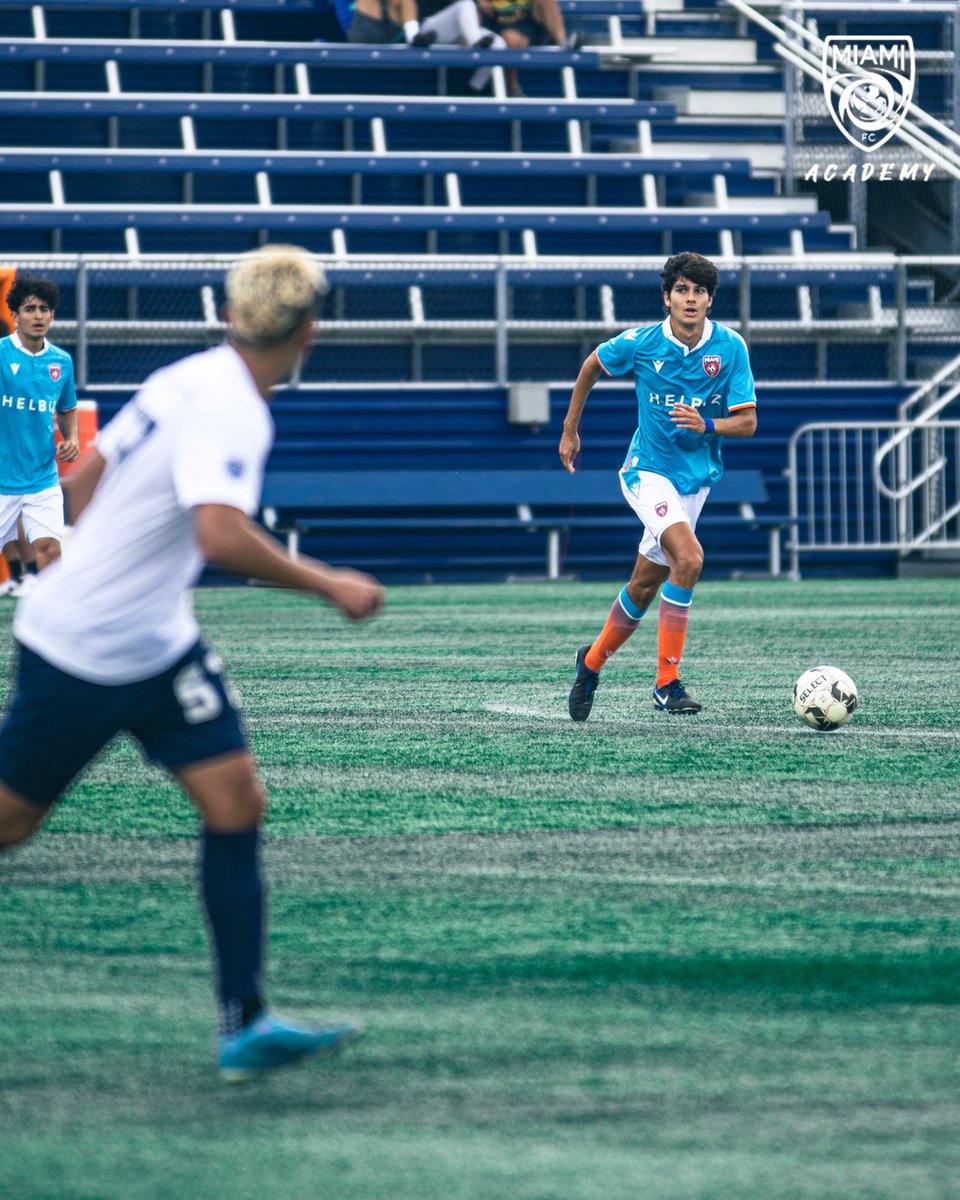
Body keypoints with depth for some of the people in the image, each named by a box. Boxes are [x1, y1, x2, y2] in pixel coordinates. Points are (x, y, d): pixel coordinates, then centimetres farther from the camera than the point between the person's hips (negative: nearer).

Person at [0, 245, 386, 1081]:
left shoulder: (189, 380, 5)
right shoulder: (229, 410, -22)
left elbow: (84, 479, 16)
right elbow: (222, 536, -37)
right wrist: (331, 587, -27)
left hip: (158, 642, 9)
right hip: (79, 655, -9)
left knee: (237, 800, -1)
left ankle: (245, 1023, -4)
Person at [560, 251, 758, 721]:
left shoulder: (730, 347, -7)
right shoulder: (640, 343, -11)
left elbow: (747, 421, -6)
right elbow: (591, 367, 9)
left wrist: (708, 425, -26)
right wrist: (569, 430, 15)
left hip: (697, 477, 4)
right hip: (648, 470, -4)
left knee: (645, 584, 11)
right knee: (689, 558, -26)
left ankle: (593, 661, 36)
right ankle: (666, 683, -21)